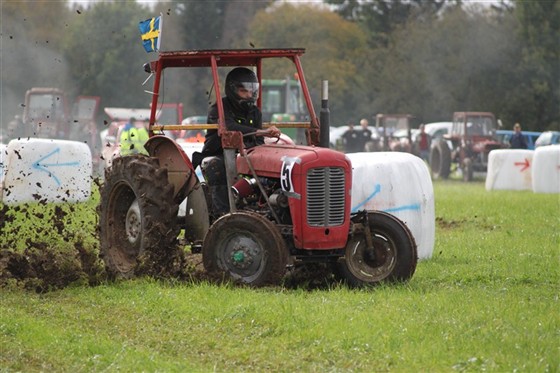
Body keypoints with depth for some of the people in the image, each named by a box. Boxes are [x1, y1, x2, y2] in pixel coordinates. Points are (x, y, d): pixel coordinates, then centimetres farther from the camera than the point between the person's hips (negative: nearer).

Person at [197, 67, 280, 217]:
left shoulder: (254, 113, 9)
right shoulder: (218, 110, -13)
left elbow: (259, 143, 3)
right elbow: (230, 129, -34)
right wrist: (262, 132, -45)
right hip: (217, 156, -5)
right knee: (216, 165, -39)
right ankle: (222, 213, -42)